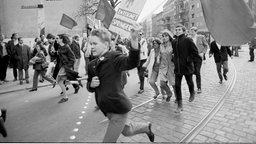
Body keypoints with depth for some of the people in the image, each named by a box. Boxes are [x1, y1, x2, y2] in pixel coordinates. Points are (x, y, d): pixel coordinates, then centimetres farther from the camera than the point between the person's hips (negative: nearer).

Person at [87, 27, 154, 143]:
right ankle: (147, 127, 53)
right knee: (126, 130, 27)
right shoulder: (92, 65, 3)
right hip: (107, 109, 7)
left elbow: (132, 62, -37)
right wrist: (91, 84, -9)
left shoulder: (114, 58, -17)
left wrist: (134, 40, -50)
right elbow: (89, 87, 13)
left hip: (119, 108, -7)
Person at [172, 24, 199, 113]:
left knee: (189, 82, 16)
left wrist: (188, 59, -14)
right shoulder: (174, 42, 7)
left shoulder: (188, 40, -10)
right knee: (177, 86, -1)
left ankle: (192, 94, 51)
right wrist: (174, 60, 10)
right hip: (177, 68, 4)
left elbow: (195, 52, -10)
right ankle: (180, 106, 8)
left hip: (187, 67, -4)